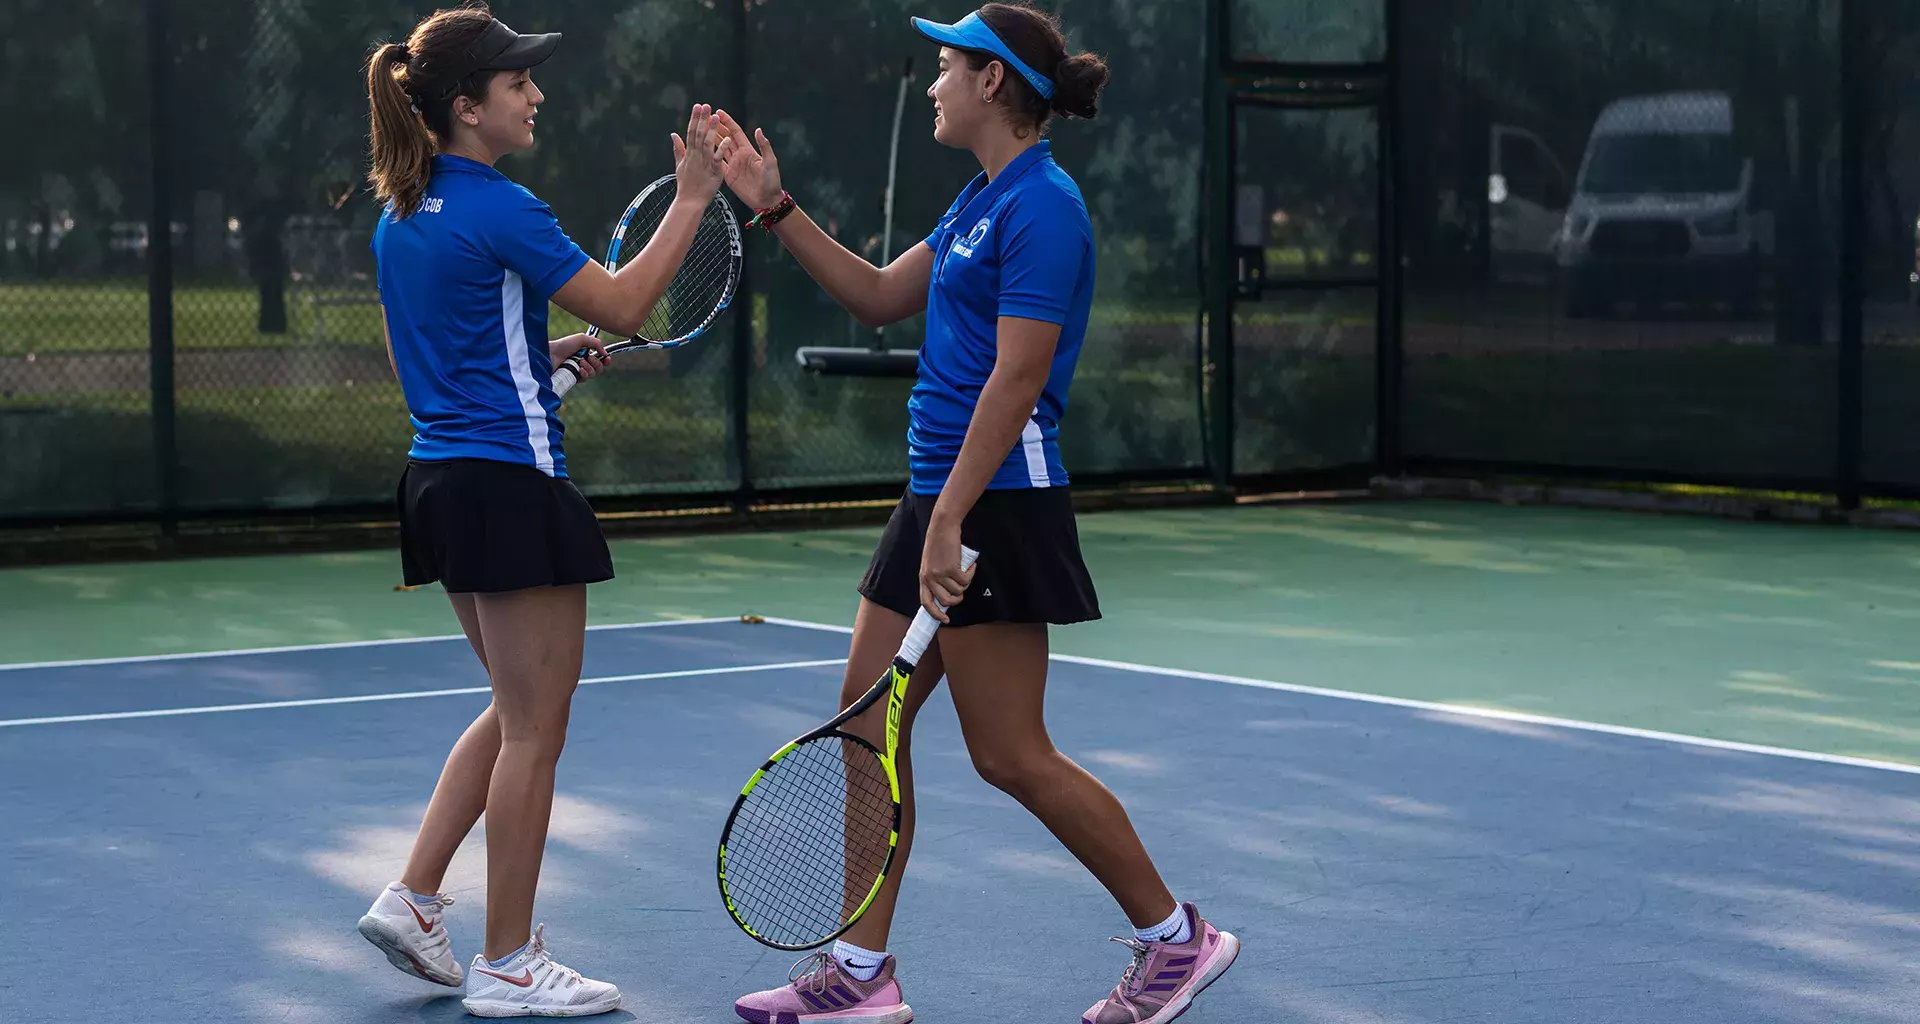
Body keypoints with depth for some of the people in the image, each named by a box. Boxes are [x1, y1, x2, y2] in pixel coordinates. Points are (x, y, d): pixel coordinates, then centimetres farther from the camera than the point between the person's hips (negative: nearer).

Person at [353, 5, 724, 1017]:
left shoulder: (399, 213, 11)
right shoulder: (498, 210, -16)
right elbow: (623, 304, -12)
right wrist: (693, 195, -7)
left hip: (439, 477, 9)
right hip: (511, 483, -9)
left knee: (518, 711, 21)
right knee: (534, 730, 1)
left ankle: (412, 897, 18)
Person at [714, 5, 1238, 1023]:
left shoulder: (1041, 206, -15)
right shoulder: (981, 201, 15)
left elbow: (1017, 377, -21)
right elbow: (879, 296, 24)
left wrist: (949, 522, -24)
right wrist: (774, 206, 20)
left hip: (997, 504, -10)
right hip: (938, 495, 10)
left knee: (1010, 754, -5)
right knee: (867, 721, 8)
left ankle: (1174, 938, 9)